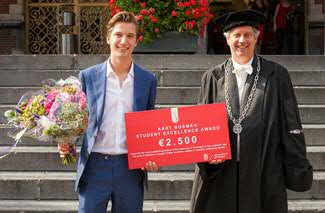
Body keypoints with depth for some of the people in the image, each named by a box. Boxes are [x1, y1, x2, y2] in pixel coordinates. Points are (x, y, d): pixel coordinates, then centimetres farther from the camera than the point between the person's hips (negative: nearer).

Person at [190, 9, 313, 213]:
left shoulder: (276, 75, 3)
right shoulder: (213, 77, 8)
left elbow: (291, 124, 2)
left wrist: (298, 169, -2)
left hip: (264, 171, -1)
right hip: (221, 172, 2)